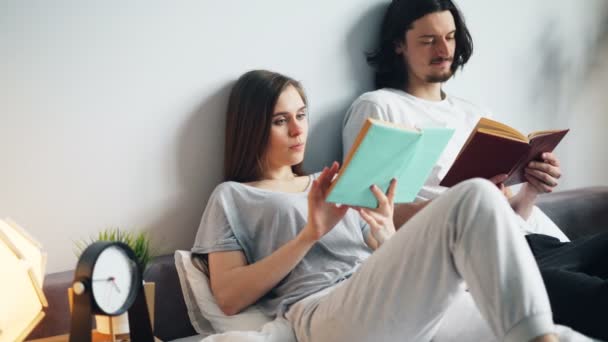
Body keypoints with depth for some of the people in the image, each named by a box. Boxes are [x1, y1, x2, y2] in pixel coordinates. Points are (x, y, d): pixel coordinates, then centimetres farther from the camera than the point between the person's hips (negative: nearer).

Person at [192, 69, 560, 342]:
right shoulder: (233, 197, 17)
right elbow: (228, 297, 2)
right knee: (475, 197, -28)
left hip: (398, 300, 6)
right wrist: (309, 235, -7)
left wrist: (385, 235, -1)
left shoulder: (331, 184, 32)